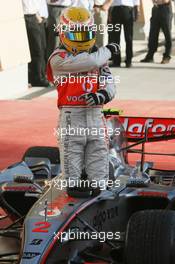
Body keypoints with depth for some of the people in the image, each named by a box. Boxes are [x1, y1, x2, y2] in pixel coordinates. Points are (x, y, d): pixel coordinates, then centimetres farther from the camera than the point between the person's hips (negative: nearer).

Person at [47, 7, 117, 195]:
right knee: (71, 167, 2)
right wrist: (107, 51, 0)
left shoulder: (98, 58, 12)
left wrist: (103, 95, -17)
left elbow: (109, 84, 7)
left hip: (95, 114, 5)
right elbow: (89, 61, -19)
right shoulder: (58, 59, -8)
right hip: (71, 116, -5)